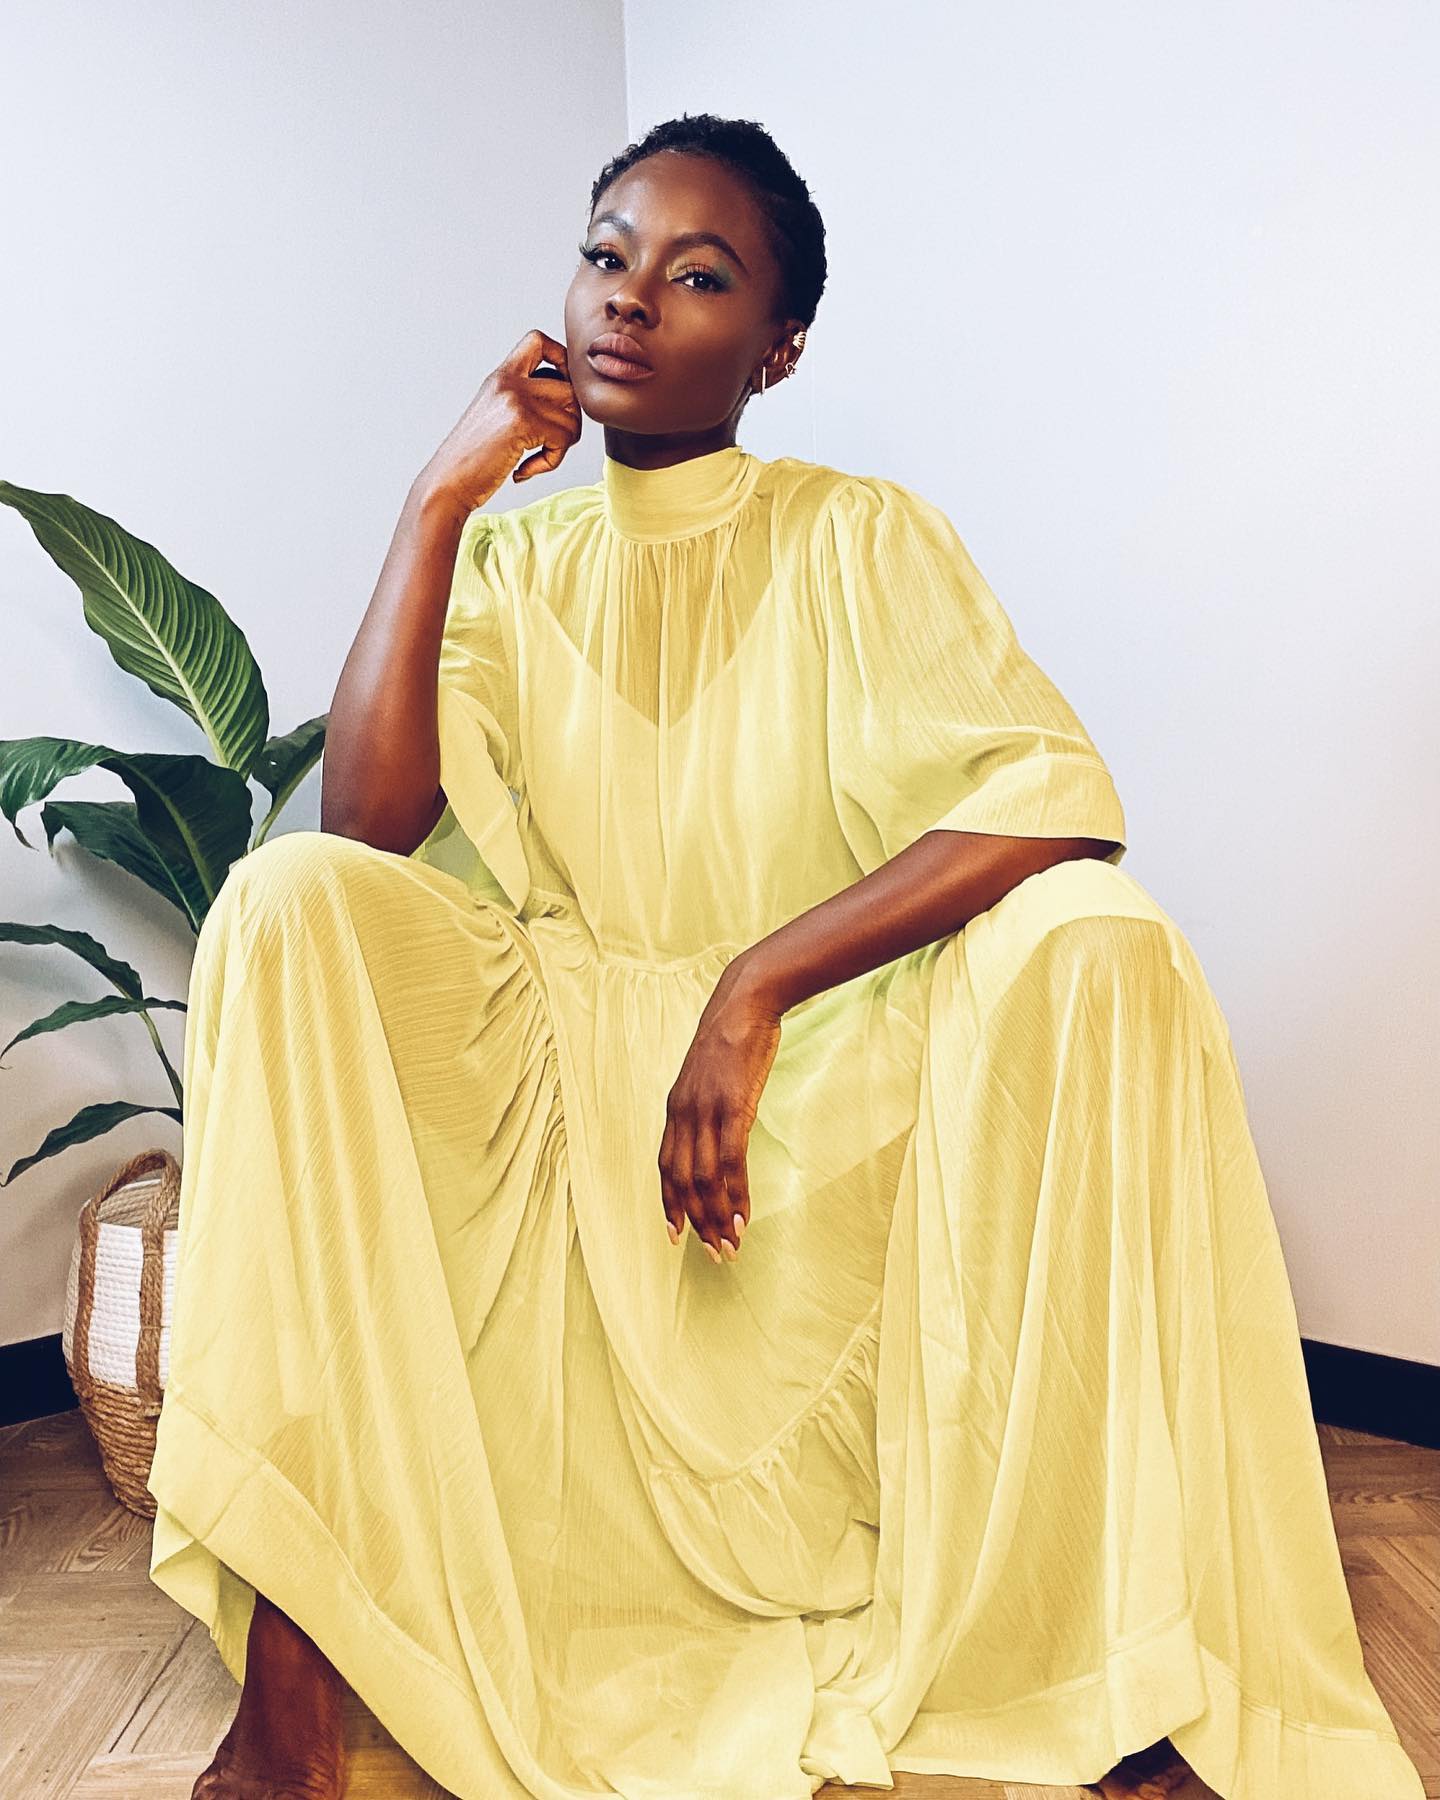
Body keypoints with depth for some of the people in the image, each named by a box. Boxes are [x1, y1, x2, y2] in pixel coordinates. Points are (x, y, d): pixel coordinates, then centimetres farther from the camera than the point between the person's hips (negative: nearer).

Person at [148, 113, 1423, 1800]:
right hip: (552, 1068, 2)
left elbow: (1060, 794, -15)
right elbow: (367, 825, -7)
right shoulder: (508, 555, 9)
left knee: (1103, 946, -27)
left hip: (826, 1087, -1)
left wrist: (755, 987, -23)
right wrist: (439, 496, -8)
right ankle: (292, 1656, -22)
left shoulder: (863, 538, 1)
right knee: (287, 904, -22)